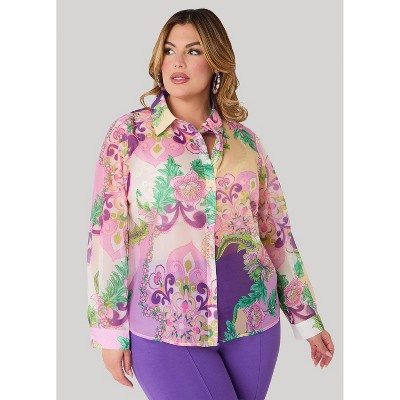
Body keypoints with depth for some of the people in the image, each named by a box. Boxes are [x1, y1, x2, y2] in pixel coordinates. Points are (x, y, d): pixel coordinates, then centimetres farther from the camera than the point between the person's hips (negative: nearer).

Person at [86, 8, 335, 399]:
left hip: (251, 320, 3)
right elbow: (107, 233, -4)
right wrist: (110, 331, -5)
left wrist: (307, 318, 12)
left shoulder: (245, 140, 5)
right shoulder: (129, 132, -2)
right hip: (164, 328, -3)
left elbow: (277, 232, 9)